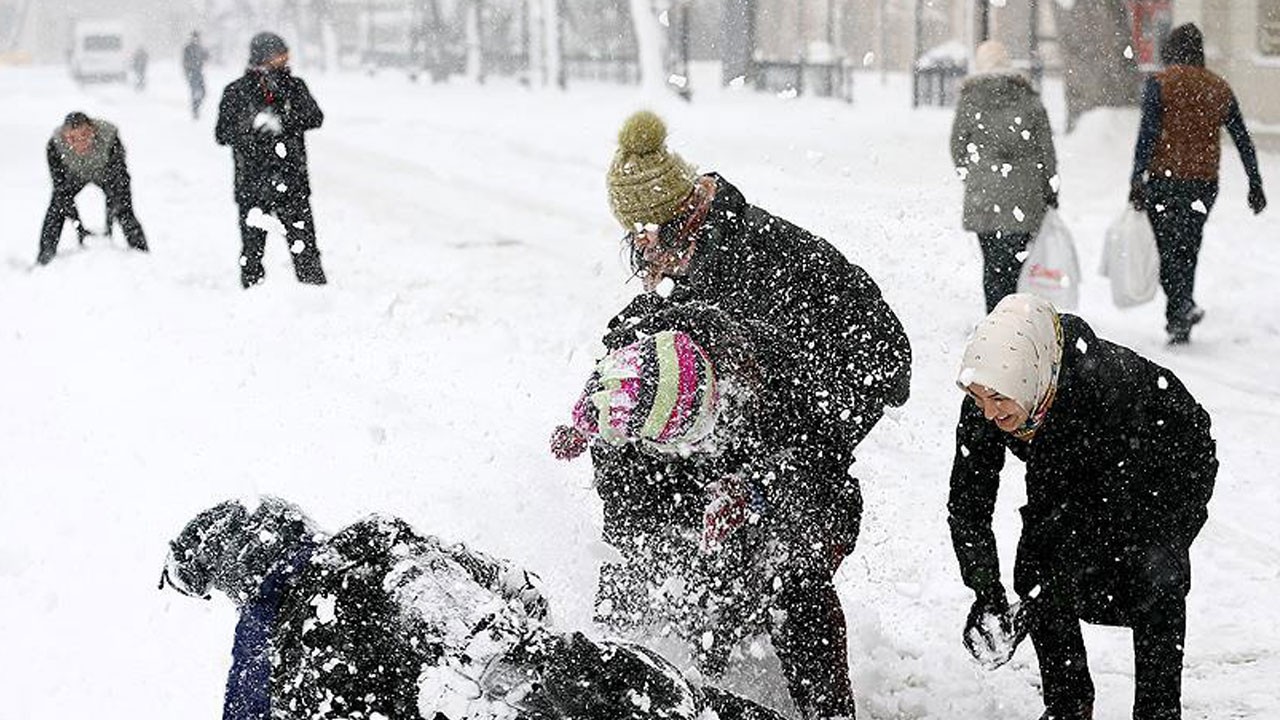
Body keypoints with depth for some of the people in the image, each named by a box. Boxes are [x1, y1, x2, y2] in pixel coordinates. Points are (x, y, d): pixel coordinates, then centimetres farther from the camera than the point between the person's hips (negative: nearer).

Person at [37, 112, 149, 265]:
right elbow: (60, 188, -29)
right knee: (56, 208, -12)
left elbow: (119, 182, -32)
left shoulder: (109, 137, -39)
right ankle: (44, 259, 0)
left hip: (106, 173, -1)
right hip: (74, 175, 1)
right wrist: (78, 225, -33)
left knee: (124, 212, -12)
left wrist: (109, 221, -35)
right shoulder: (55, 146, -35)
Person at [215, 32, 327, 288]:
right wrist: (253, 125, -21)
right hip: (252, 181, -1)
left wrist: (282, 122, -23)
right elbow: (223, 133, -4)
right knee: (252, 244, 4)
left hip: (292, 180, 1)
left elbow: (315, 117, -8)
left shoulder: (294, 87, 5)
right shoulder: (236, 93, 0)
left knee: (304, 242, -1)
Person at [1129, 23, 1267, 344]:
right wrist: (1255, 184, 16)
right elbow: (1243, 140, 11)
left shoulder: (1159, 83, -4)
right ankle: (1178, 323, 16)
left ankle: (1183, 305, -23)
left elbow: (1147, 134, -13)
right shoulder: (1220, 89, 10)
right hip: (1204, 183, 4)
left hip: (1164, 178, -4)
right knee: (1187, 249, 13)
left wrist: (1137, 179, -13)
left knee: (1164, 247, -1)